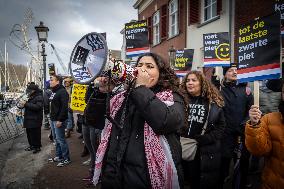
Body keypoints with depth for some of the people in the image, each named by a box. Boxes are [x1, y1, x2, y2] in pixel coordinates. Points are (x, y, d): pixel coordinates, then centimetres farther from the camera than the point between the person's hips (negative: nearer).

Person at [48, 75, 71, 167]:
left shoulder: (62, 92, -15)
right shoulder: (53, 92, 16)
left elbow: (64, 107, -22)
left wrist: (60, 120, -24)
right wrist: (51, 118, 17)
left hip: (59, 120, -10)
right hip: (53, 119, 10)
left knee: (61, 139, -4)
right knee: (56, 139, 16)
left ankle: (66, 158, 7)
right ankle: (59, 156, 29)